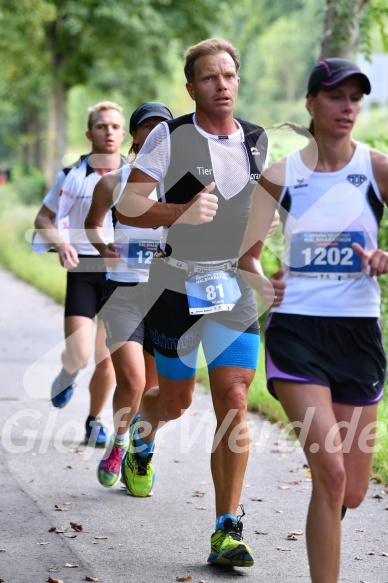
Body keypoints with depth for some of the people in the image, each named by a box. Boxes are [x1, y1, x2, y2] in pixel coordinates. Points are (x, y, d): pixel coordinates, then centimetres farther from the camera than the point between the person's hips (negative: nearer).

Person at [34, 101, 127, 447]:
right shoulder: (72, 175, 0)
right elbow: (43, 218, 8)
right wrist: (61, 244, -11)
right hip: (83, 269, -1)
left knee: (106, 358, 4)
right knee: (78, 355, -15)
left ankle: (94, 422, 27)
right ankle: (67, 376, 23)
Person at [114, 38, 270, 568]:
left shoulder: (258, 141, 7)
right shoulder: (170, 136, -6)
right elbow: (127, 207, -8)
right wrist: (181, 213, -24)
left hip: (236, 288, 2)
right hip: (179, 285, -2)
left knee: (233, 403, -8)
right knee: (176, 399, 10)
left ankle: (228, 529, -4)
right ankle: (142, 435, 48)